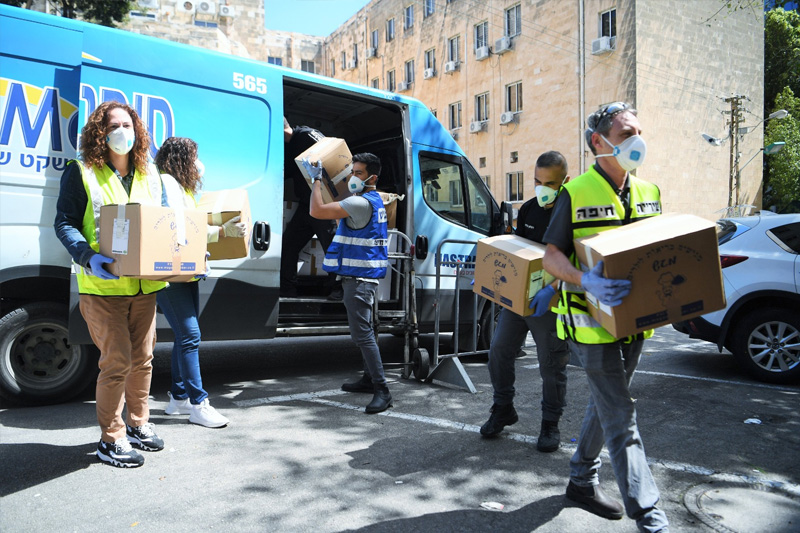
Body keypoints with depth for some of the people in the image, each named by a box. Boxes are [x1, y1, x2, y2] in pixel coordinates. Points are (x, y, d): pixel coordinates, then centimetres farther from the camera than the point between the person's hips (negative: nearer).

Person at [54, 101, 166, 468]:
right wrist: (88, 257, -21)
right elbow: (64, 223, -4)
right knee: (117, 362, -5)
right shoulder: (82, 173, -1)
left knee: (142, 357, 13)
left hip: (145, 285, 5)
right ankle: (110, 440, 12)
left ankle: (137, 424, 32)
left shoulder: (150, 175, 13)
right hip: (103, 286, -5)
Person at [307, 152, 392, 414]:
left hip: (359, 279, -11)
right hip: (360, 277, 11)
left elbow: (317, 211, -23)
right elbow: (337, 209, 30)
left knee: (362, 333, -11)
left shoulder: (361, 203, -19)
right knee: (363, 330, 19)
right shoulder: (373, 200, 15)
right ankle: (369, 379, 31)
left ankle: (382, 391, -9)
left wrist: (316, 179, -9)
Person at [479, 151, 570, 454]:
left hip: (551, 303, -6)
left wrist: (552, 289, -33)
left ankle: (550, 424, 23)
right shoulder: (528, 209, 9)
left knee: (551, 365, 4)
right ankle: (503, 409, 28)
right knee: (499, 350, 8)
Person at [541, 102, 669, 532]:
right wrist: (587, 282, -28)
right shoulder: (575, 193, -9)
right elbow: (552, 256, -10)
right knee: (620, 416, -4)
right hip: (592, 322, -7)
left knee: (605, 405, 19)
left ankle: (581, 480, 37)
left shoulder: (648, 192, 9)